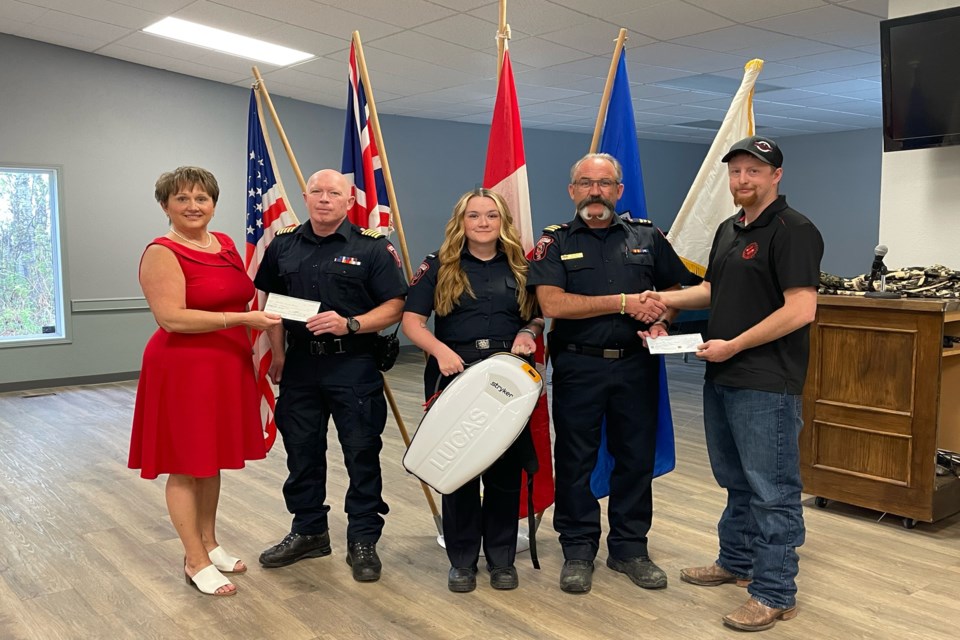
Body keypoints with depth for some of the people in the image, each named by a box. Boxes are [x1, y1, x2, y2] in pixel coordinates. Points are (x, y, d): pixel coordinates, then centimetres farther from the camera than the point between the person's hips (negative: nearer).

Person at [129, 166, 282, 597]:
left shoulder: (225, 244, 9)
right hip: (184, 368, -7)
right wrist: (242, 319, -24)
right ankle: (196, 561, 14)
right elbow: (173, 319, -22)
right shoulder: (162, 253, -13)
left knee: (212, 460, 16)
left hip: (227, 366, 7)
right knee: (186, 466, 4)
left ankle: (210, 544, 29)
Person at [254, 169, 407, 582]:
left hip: (354, 365, -4)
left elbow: (394, 307, -7)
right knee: (302, 451, 13)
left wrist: (349, 324, -21)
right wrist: (278, 354, 9)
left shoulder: (372, 248, -4)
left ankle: (363, 540, 16)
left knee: (362, 454, 2)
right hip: (300, 363, 4)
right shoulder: (283, 246, 9)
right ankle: (308, 531, 30)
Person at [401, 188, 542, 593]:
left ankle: (502, 558, 22)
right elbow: (412, 321, -2)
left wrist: (528, 333, -6)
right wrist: (441, 350, -20)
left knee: (506, 468, 6)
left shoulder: (519, 268, 11)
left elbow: (538, 317, 18)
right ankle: (462, 560, 19)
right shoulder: (439, 267, 4)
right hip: (455, 374, -2)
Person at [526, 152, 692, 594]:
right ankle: (578, 550, 21)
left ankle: (629, 548, 25)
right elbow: (552, 304, -14)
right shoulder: (555, 242, 0)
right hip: (578, 366, -2)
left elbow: (676, 289, 16)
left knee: (636, 458, 9)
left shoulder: (647, 237, 9)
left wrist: (662, 316, -7)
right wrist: (624, 302, -15)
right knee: (575, 460, 6)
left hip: (636, 365, 3)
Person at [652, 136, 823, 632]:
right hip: (721, 378, 9)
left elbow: (800, 310, -21)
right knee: (736, 480, 21)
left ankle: (775, 594, 11)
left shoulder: (793, 231, -13)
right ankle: (736, 562, 37)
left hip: (766, 384, -9)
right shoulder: (728, 230, 14)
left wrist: (733, 345, -17)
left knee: (771, 490, 0)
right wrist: (664, 300, 8)